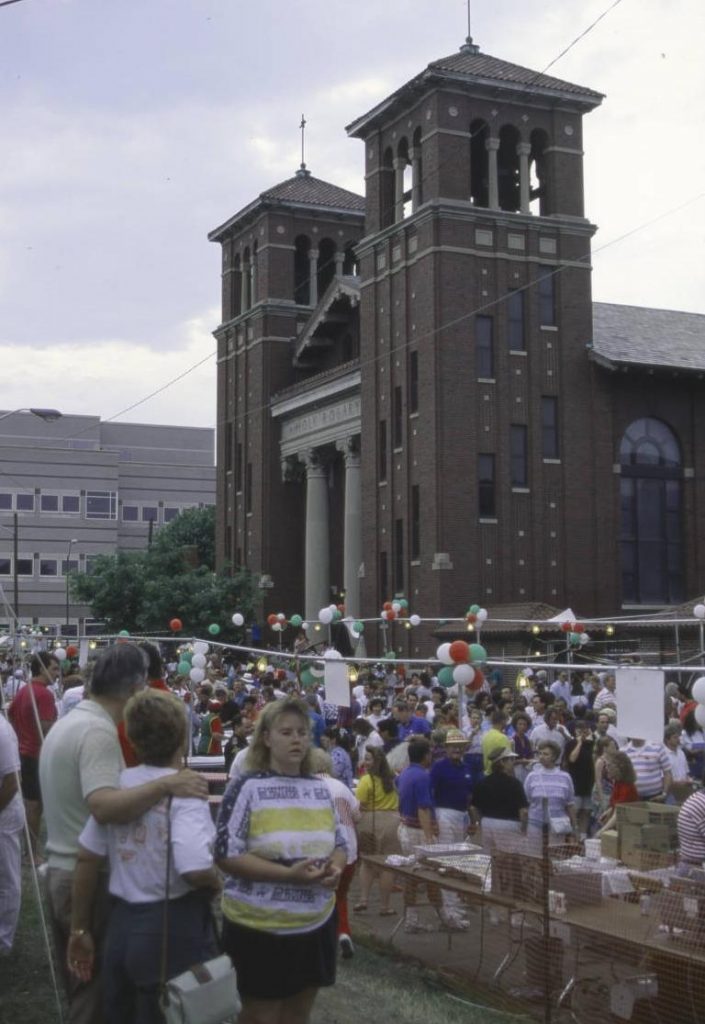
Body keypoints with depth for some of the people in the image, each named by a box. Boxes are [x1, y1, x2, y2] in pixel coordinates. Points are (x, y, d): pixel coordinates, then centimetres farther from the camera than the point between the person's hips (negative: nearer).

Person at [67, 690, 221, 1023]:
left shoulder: (115, 786, -1)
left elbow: (87, 859, 3)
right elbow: (195, 870, -30)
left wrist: (80, 929, 14)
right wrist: (218, 882, -8)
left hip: (121, 925, 6)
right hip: (174, 931, -5)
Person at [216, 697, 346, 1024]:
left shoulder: (320, 789, 5)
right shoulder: (247, 788, -13)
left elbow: (339, 844, 13)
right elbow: (226, 854, -17)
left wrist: (335, 868, -11)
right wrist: (289, 874, -25)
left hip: (316, 923, 5)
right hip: (260, 926, -5)